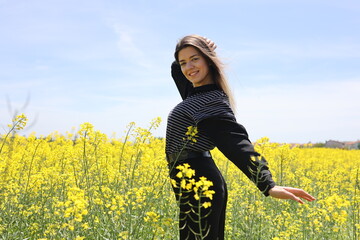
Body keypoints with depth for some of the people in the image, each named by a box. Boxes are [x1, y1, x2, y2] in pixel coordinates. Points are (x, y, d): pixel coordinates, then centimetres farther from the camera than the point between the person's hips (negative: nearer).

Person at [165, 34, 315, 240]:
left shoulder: (213, 102, -17)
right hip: (199, 183, 10)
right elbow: (177, 69, 31)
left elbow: (237, 144, -28)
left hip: (198, 186, -10)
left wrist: (267, 184, -39)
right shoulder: (194, 92, 10)